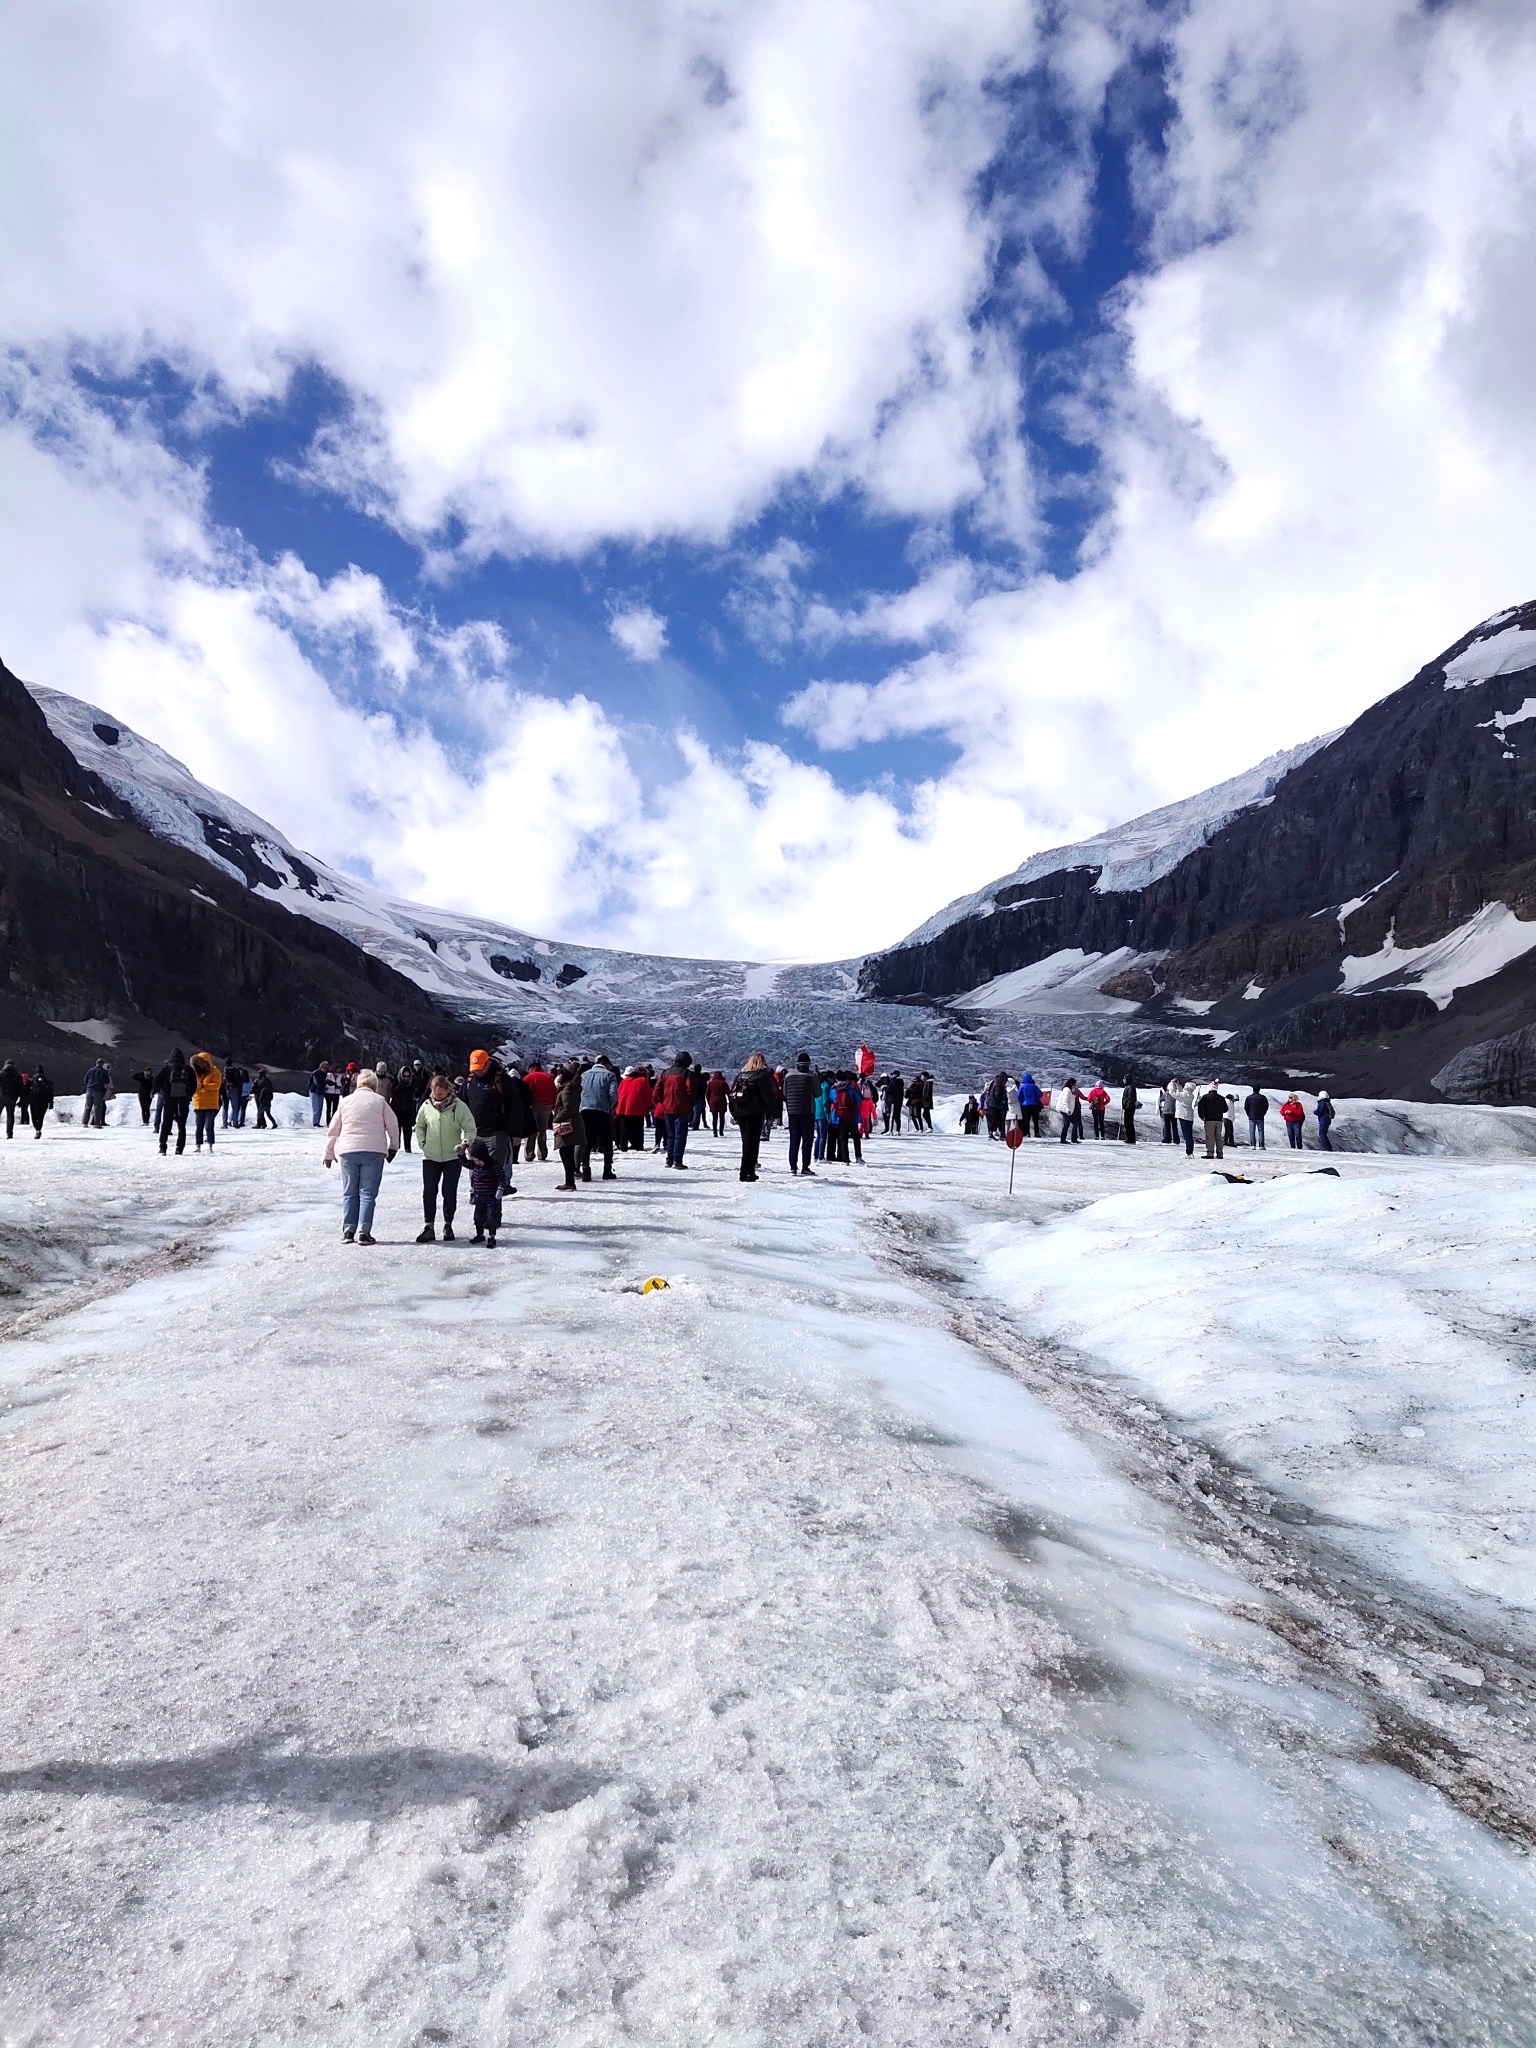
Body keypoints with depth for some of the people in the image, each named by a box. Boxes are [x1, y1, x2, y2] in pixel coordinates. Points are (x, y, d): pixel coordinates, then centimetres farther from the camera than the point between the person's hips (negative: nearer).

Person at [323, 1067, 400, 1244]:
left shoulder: (346, 1101, 8)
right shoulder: (379, 1101, 2)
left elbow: (333, 1130, 12)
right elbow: (393, 1126, 4)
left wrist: (329, 1153, 23)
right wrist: (393, 1147, 19)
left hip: (348, 1152, 2)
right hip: (374, 1152, -2)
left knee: (349, 1193, 10)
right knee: (367, 1193, 1)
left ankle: (348, 1231, 7)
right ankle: (363, 1232, -5)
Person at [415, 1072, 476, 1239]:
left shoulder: (458, 1106, -10)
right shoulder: (426, 1106, -1)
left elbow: (470, 1128, -5)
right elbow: (420, 1126, 15)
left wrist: (465, 1143, -21)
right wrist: (422, 1143, 4)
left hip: (453, 1156, -2)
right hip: (430, 1157, 2)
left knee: (449, 1192, 4)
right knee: (429, 1191, -1)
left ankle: (448, 1225, 18)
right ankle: (429, 1227, 5)